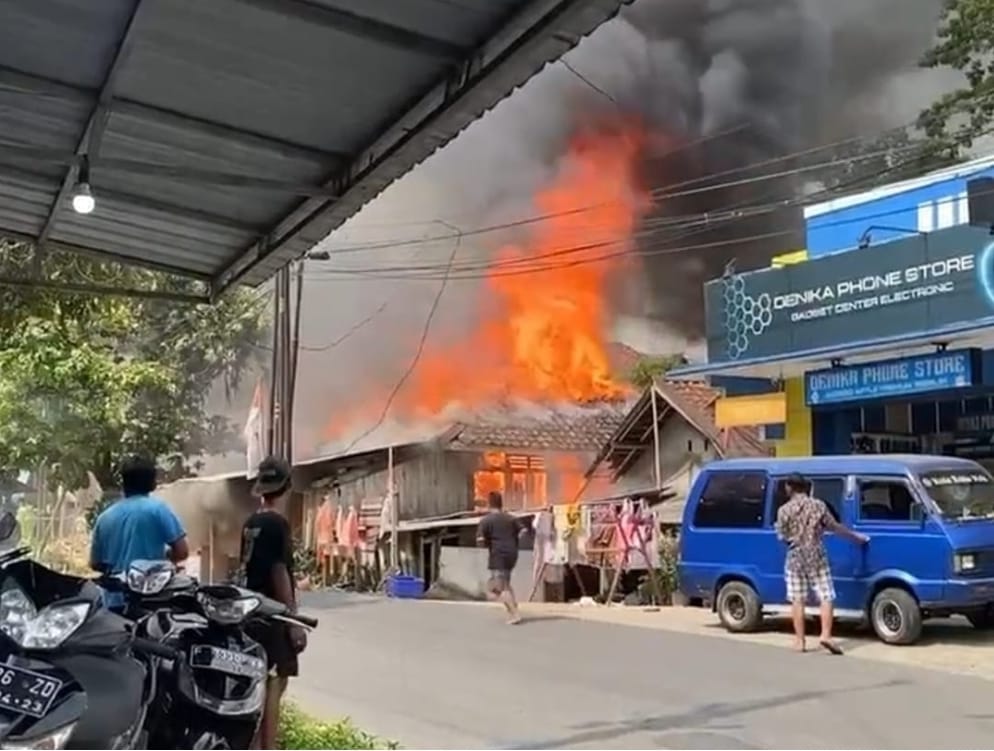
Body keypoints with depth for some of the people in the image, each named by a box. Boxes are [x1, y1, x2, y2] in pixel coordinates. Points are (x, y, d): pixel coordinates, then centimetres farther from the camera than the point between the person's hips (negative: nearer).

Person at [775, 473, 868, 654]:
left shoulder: (784, 510, -4)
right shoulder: (818, 505, -2)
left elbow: (782, 536, -1)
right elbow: (835, 527, 2)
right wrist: (855, 536, 15)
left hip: (795, 559, 1)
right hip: (816, 557, 0)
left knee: (797, 600, 6)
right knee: (827, 598, 3)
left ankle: (799, 640, 7)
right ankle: (826, 635, -11)